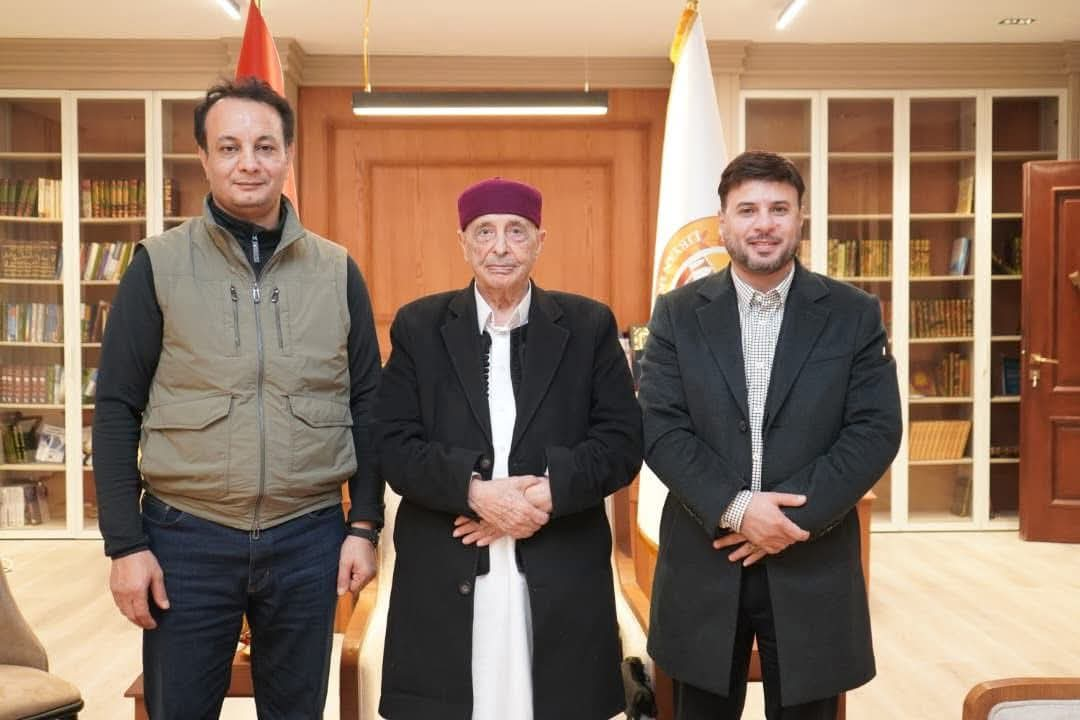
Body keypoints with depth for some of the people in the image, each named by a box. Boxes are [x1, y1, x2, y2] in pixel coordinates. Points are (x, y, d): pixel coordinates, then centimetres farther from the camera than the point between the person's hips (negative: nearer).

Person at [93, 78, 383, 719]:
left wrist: (365, 525, 1)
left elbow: (366, 406, 5)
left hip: (309, 539, 2)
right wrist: (126, 543, -5)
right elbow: (117, 409, -1)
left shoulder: (337, 271, 2)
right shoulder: (159, 265, -2)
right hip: (186, 537, -1)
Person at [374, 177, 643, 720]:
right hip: (445, 579, 0)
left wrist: (547, 492, -15)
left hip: (561, 579, 0)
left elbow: (623, 442, 0)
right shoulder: (418, 327, 6)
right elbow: (394, 447, -1)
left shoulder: (589, 325, 6)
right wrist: (473, 489, -16)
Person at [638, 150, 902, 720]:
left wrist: (795, 517, -15)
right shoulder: (678, 314, 1)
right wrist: (734, 508, -18)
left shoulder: (854, 314, 1)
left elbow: (875, 430, -5)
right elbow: (659, 428, -6)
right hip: (704, 562, 1)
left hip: (811, 565, 0)